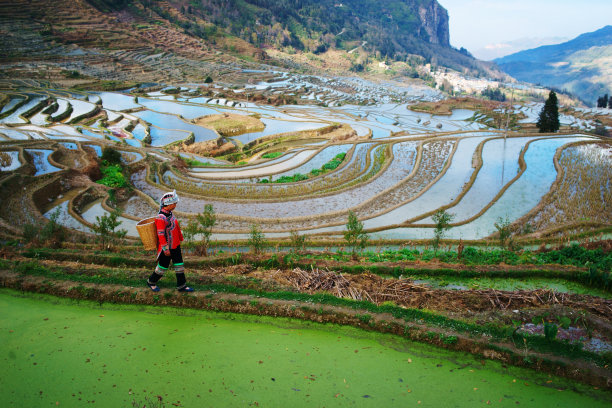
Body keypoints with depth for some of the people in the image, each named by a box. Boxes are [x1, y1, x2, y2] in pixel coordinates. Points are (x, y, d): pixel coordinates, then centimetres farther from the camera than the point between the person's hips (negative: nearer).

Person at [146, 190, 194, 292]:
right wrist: (166, 249, -22)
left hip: (175, 245, 8)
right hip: (167, 247, -8)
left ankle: (181, 286, 18)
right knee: (163, 266, 7)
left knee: (179, 265, 10)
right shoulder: (161, 218, -24)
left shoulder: (170, 213, 4)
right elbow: (160, 234, -24)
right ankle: (151, 282, 29)